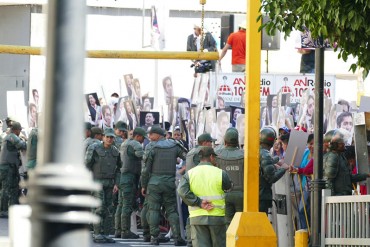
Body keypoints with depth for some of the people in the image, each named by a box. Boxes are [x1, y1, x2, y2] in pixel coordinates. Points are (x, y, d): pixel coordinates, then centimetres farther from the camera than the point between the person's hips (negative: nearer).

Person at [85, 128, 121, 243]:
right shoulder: (94, 149, -9)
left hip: (109, 184, 6)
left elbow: (117, 169, 15)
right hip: (96, 182, -6)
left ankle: (104, 234, 10)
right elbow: (87, 166, -8)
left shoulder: (115, 151, 8)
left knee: (107, 209, 5)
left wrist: (116, 184, 5)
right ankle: (97, 234, -12)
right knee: (99, 208, -13)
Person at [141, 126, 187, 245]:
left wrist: (143, 185, 5)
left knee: (153, 210, 3)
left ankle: (154, 237, -1)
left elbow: (146, 169, -3)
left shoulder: (152, 148, -4)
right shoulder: (175, 146, 4)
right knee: (172, 210, 5)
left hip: (154, 183, -2)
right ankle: (177, 237, -3)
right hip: (170, 183, 2)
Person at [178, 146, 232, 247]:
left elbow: (182, 191, -11)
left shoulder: (189, 174, 2)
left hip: (197, 217, 2)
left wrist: (199, 202, -11)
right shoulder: (220, 173, -6)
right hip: (217, 216, -2)